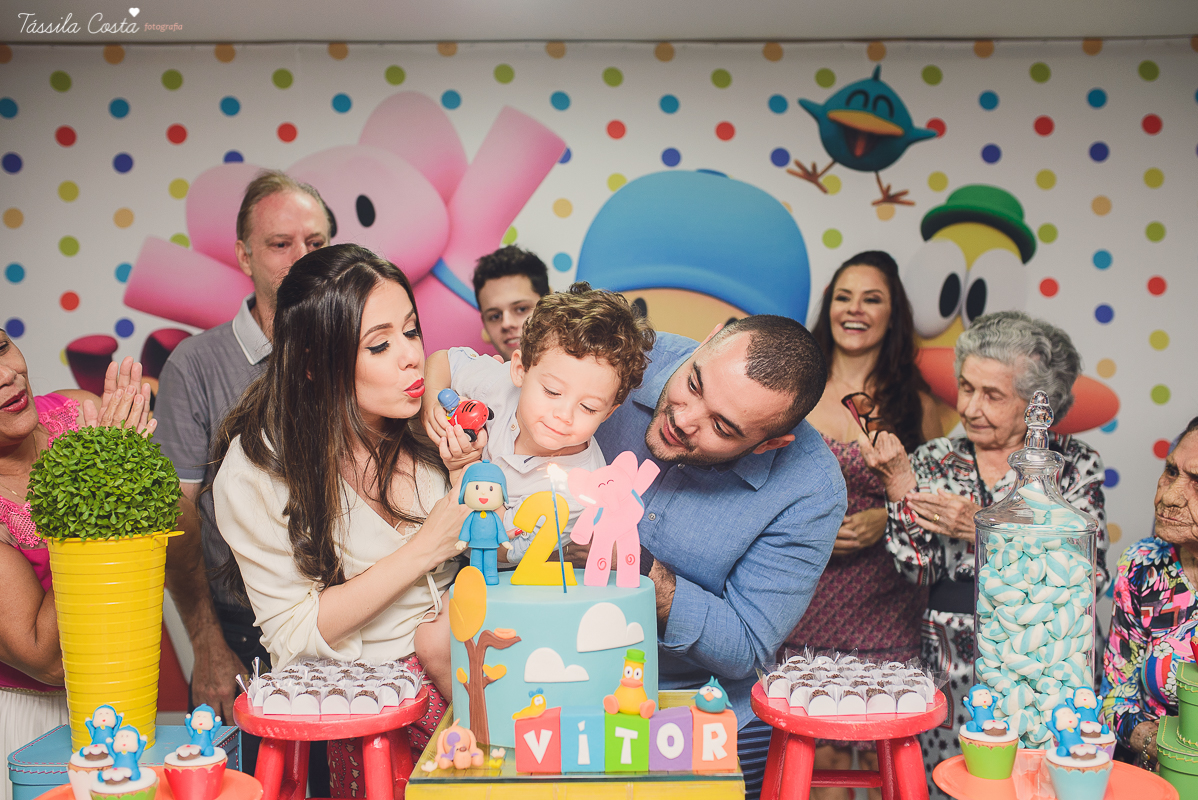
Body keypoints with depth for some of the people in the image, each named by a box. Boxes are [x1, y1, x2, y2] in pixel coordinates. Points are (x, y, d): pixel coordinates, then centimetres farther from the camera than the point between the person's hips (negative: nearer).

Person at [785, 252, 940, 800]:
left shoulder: (915, 404, 6)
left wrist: (885, 520, -7)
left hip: (887, 605, 0)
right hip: (807, 598, 0)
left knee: (885, 755, 0)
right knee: (821, 756, 2)